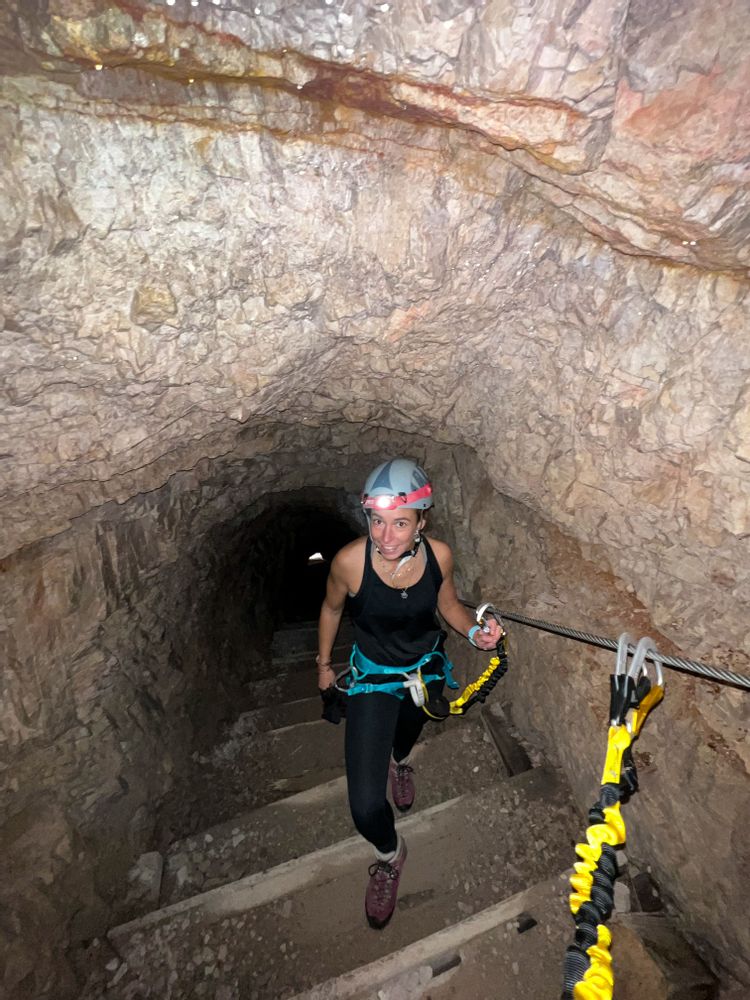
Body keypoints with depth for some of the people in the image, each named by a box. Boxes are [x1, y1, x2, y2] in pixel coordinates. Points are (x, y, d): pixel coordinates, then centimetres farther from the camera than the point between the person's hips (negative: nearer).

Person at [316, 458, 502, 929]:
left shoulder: (439, 554, -26)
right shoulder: (350, 560, -31)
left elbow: (449, 604, -5)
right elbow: (332, 609, -9)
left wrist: (475, 631, -25)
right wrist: (324, 665, 4)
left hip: (427, 669, 3)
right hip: (373, 677, -2)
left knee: (408, 730, 35)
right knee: (365, 806, -8)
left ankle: (400, 761, 74)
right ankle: (390, 854, 28)